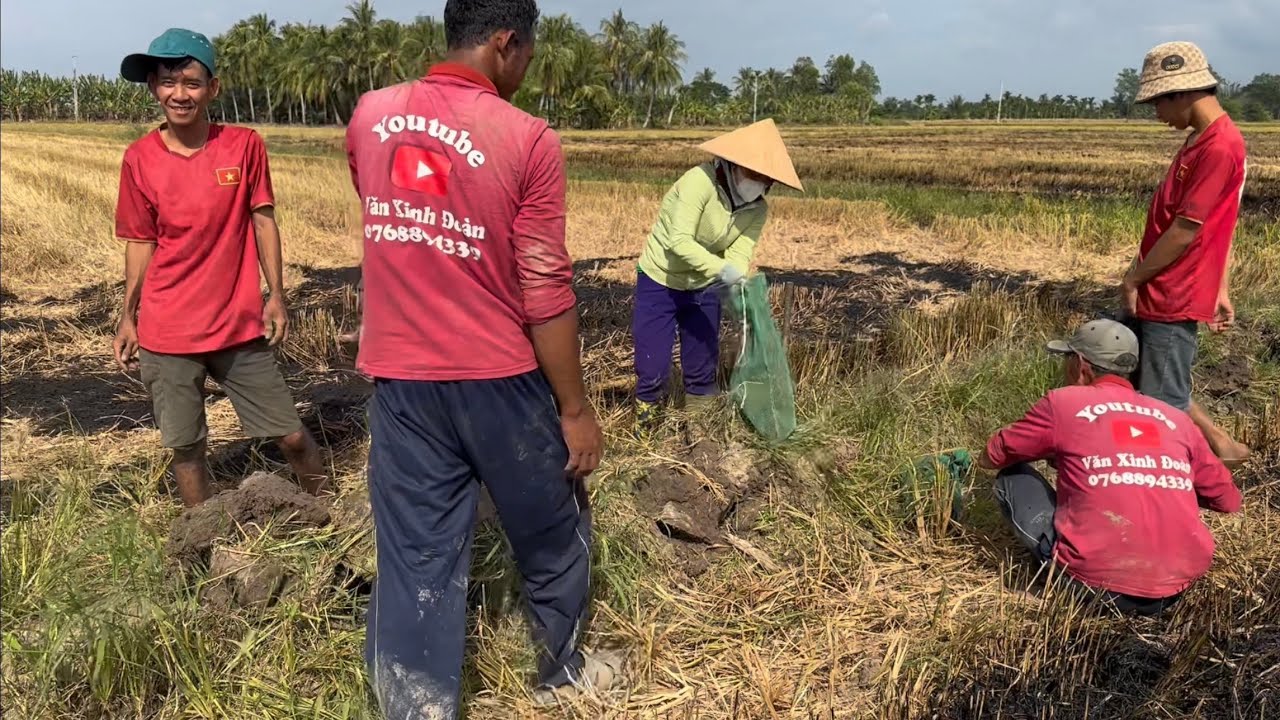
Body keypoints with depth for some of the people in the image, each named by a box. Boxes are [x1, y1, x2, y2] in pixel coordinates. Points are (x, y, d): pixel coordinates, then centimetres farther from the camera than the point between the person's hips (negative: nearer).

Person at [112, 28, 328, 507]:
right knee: (186, 446, 9)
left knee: (291, 435, 5)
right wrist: (128, 317, 4)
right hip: (167, 333, 1)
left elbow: (263, 221, 0)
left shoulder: (244, 145, -4)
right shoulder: (139, 158, -2)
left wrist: (276, 296, -5)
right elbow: (141, 243, 4)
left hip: (240, 325, 0)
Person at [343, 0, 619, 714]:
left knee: (417, 559, 10)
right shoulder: (528, 140, -15)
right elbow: (546, 292, -15)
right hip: (501, 380, -3)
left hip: (399, 380, 4)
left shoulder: (369, 116, 2)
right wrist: (576, 408, -7)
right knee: (552, 535, 20)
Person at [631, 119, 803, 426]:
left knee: (703, 366, 11)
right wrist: (722, 270, -45)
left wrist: (737, 282, -39)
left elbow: (740, 254, -18)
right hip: (660, 282, -5)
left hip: (703, 286, 5)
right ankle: (645, 426, 16)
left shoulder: (757, 210, -7)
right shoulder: (700, 181, -26)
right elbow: (679, 240, -34)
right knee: (652, 367, -4)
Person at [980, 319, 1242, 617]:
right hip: (1177, 586, 5)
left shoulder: (1063, 402, 3)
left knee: (1012, 476, 14)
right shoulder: (1176, 419, 13)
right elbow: (1228, 500, 22)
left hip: (1099, 583, -4)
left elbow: (989, 459, 13)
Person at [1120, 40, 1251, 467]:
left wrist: (1132, 279, -10)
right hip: (1152, 296, 10)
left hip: (1172, 302, -10)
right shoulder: (1204, 140, 12)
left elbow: (1185, 230, -21)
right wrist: (1220, 291, 18)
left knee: (1164, 404, -1)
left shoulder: (1219, 148, -20)